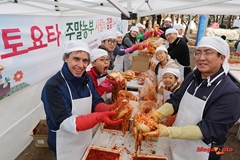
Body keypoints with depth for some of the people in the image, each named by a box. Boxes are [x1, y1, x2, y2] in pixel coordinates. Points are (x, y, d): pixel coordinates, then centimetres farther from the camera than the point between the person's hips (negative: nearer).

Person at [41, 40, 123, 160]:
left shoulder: (87, 79, -6)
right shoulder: (53, 87, -26)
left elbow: (95, 103, -4)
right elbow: (65, 123, -29)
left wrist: (111, 109, -26)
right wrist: (99, 117, -41)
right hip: (66, 147, -5)